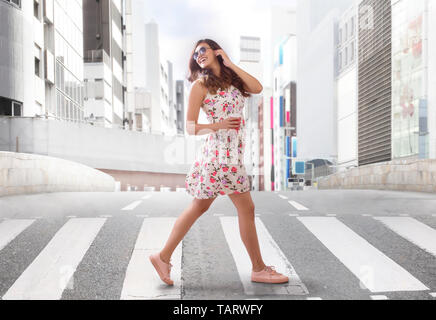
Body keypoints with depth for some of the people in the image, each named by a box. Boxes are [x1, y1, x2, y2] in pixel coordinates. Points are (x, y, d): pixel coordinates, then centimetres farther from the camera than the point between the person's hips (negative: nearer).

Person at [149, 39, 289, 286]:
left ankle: (164, 257, 22)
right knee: (246, 208, 0)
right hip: (221, 151, -7)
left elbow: (258, 88, -3)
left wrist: (230, 63, 2)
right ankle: (259, 268, 15)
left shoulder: (232, 79, 16)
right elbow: (191, 127, -4)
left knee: (199, 207, 12)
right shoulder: (200, 85, -1)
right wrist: (217, 126, -20)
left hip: (234, 151, 7)